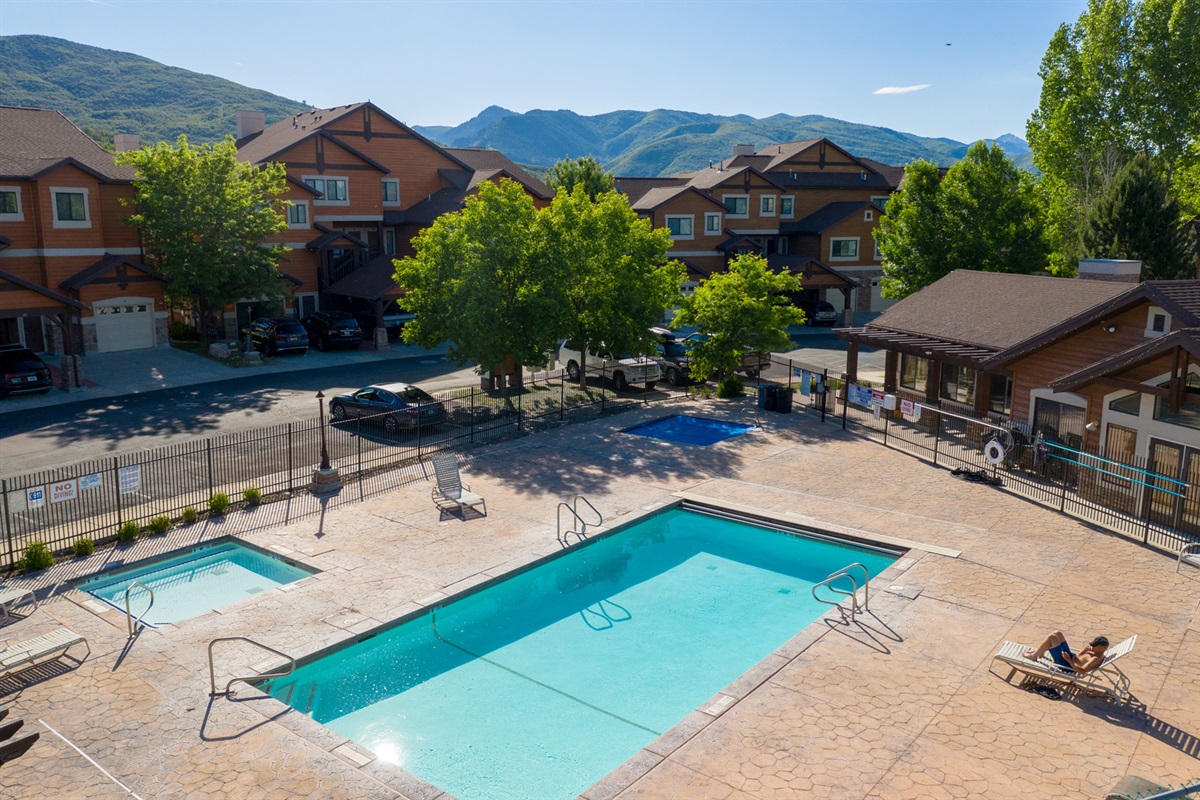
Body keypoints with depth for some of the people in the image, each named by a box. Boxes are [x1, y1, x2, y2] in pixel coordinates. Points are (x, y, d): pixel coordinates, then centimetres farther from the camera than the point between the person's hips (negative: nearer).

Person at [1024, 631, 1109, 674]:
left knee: (1051, 638, -16)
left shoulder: (1096, 659, -27)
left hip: (1066, 666, -10)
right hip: (1071, 657, 10)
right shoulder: (1098, 653, 2)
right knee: (1057, 633, 10)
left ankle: (1034, 656, 3)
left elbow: (1081, 671, -34)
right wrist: (1086, 649, -3)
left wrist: (1069, 660, -29)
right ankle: (1039, 652, 22)